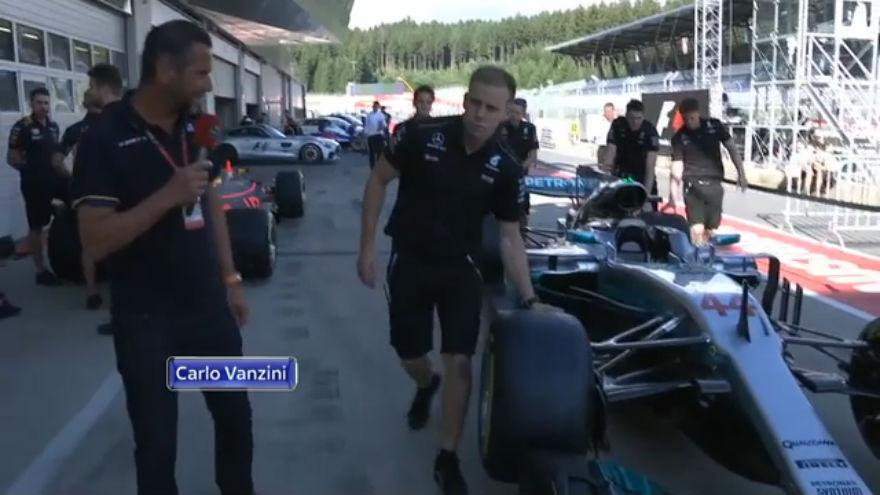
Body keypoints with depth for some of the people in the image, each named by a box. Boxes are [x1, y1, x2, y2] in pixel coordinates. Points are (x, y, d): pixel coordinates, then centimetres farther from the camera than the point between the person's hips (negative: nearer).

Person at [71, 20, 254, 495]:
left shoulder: (194, 126, 3)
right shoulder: (105, 138, -15)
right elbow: (95, 240, -20)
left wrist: (230, 280, 12)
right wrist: (169, 195, -27)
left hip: (208, 304, 6)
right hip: (146, 318, -5)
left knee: (235, 414, 18)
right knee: (157, 440, 8)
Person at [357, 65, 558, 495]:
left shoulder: (506, 168, -10)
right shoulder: (423, 136, -16)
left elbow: (509, 237, -3)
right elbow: (378, 181, -5)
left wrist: (529, 299, -9)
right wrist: (367, 247, -8)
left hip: (461, 268, 1)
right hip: (410, 263, 0)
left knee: (459, 363, -4)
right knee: (410, 357, 11)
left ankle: (447, 458, 13)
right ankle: (426, 386, 49)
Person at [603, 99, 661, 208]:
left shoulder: (650, 131, -20)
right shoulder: (617, 125, -13)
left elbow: (650, 165, -25)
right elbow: (610, 154, -14)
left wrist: (647, 192, -34)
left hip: (642, 177, -1)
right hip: (621, 175, 1)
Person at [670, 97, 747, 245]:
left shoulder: (714, 126, 2)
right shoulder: (679, 137, -2)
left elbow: (731, 148, 8)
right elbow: (676, 169, -4)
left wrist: (741, 173, -1)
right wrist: (672, 195, -11)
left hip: (714, 185, 2)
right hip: (693, 187, -2)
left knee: (710, 231, 8)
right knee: (697, 230, -14)